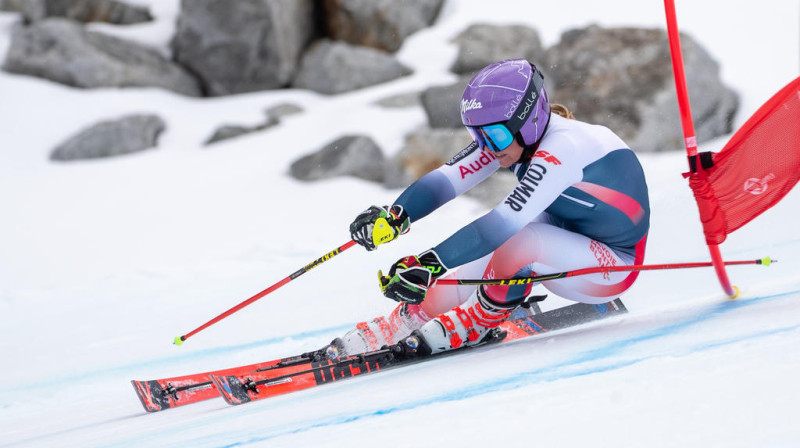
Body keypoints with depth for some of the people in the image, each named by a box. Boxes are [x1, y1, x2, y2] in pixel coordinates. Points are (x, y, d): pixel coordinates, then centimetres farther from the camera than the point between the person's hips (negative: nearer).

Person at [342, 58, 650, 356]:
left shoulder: (561, 148, -33)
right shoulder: (506, 133, -9)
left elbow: (504, 223, -40)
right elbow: (448, 177, -17)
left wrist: (431, 263, -46)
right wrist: (395, 216, -34)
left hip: (615, 266, -8)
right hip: (567, 239, 8)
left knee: (519, 242, -33)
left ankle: (474, 325, -10)